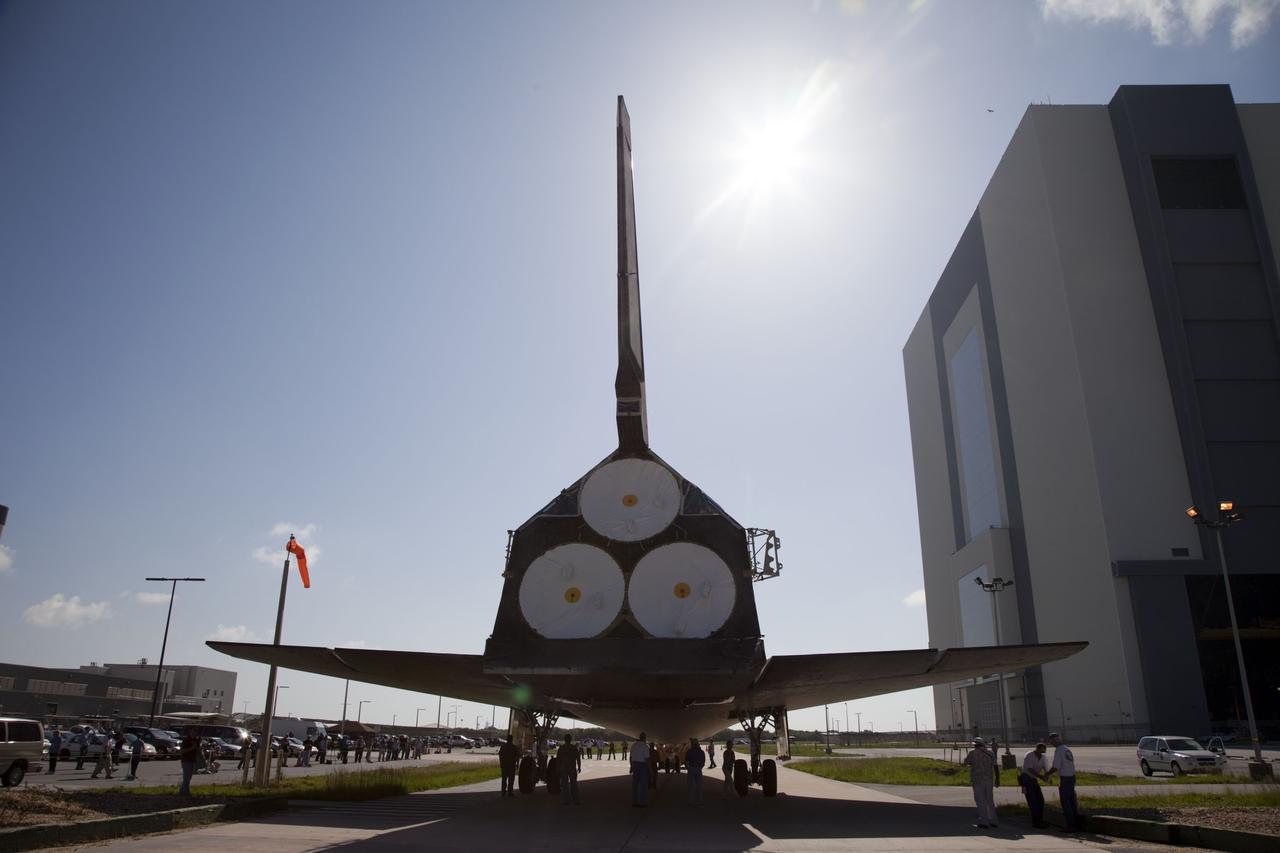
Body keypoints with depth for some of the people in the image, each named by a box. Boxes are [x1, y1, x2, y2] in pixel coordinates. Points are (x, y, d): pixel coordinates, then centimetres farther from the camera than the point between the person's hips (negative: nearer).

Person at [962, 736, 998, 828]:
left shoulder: (973, 752, -6)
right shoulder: (990, 753, 7)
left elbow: (966, 761, 8)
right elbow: (995, 766, 3)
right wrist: (997, 779, 9)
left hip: (978, 780, -5)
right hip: (989, 779, 5)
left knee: (980, 800, -2)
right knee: (990, 800, 16)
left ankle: (983, 822, -7)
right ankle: (993, 821, 20)